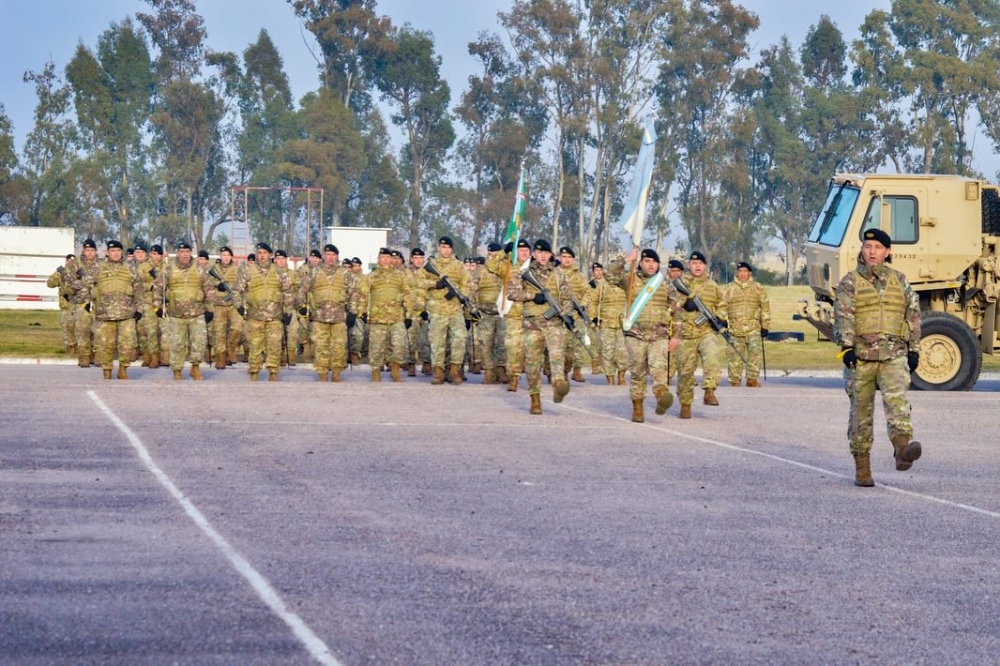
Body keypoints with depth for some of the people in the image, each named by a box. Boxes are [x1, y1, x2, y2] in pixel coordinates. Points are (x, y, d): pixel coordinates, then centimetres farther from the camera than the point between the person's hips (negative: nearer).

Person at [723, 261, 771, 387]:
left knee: (756, 351, -14)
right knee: (735, 355, 2)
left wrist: (765, 326, 5)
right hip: (735, 329, 1)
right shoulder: (729, 288, 9)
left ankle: (752, 378, -8)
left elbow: (765, 308, 10)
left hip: (754, 328, 0)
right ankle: (734, 381, 10)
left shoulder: (758, 288, 10)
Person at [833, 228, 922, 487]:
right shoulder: (850, 282, 5)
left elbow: (913, 315, 18)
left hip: (894, 355, 1)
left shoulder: (899, 281, 14)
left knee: (897, 398, -23)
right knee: (861, 411, 4)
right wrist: (847, 346, -20)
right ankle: (862, 468, 11)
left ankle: (902, 447, -40)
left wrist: (914, 349, 12)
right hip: (860, 356, -1)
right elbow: (843, 315, -7)